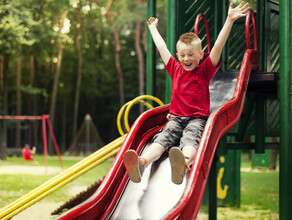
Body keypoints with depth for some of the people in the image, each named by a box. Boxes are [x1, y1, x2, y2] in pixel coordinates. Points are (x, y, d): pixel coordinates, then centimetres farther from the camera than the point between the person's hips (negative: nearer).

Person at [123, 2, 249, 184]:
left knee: (190, 140, -36)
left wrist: (230, 20, -14)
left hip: (197, 119, -3)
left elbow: (218, 47, -5)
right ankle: (140, 164, -59)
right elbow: (161, 47, 28)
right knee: (162, 139, -28)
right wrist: (153, 28, 40)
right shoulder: (176, 70, 16)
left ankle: (183, 163, -72)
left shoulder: (204, 71, 6)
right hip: (176, 118, 3)